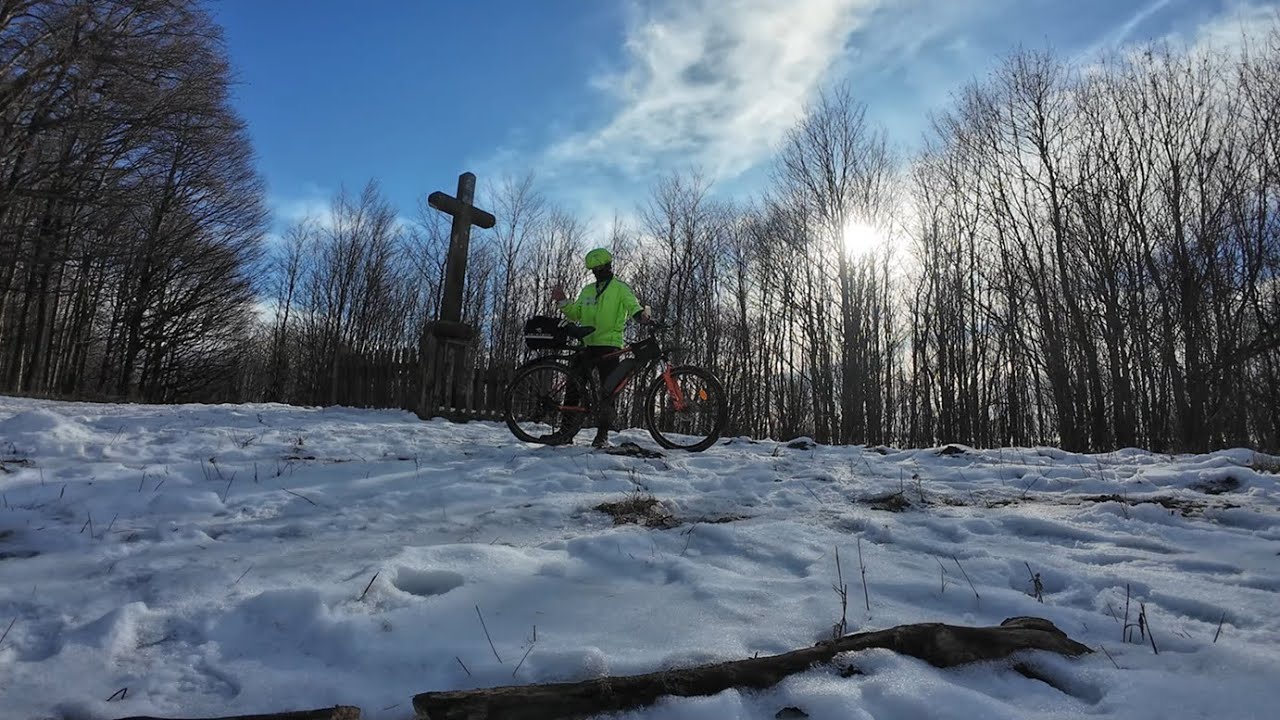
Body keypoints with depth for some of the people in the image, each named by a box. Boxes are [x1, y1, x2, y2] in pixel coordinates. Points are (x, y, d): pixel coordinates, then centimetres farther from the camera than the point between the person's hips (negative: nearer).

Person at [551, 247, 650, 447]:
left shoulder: (620, 288, 3)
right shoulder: (587, 291, 20)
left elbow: (633, 305, -11)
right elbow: (575, 314, 18)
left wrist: (641, 314, -34)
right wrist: (562, 301, 2)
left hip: (609, 346, -5)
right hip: (587, 345, 5)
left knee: (607, 390, -5)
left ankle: (602, 434, 0)